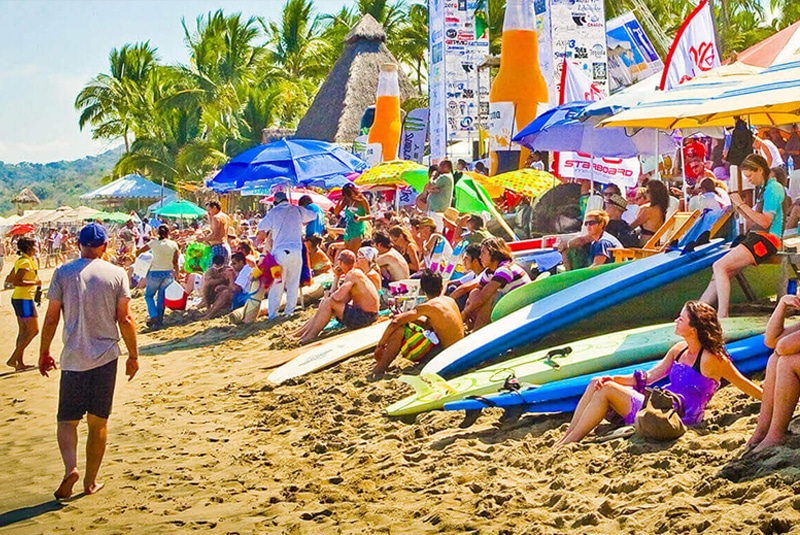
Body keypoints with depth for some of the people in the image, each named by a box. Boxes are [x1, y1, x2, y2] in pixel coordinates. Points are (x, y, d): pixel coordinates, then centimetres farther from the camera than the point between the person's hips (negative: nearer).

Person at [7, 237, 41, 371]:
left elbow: (11, 278, 20)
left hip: (18, 298, 10)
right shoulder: (25, 262, -17)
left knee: (24, 331, 12)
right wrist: (34, 283, -18)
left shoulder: (21, 260, 13)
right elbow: (16, 281, -25)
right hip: (24, 299, -10)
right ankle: (13, 359, -8)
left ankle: (19, 363, 14)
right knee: (33, 330, -7)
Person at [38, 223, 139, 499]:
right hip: (106, 356, 1)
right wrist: (133, 355, 7)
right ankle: (91, 481, 16)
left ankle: (70, 468, -15)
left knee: (67, 419, 8)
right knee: (98, 422, 11)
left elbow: (51, 318, -1)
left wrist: (44, 353, 11)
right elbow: (125, 319, -3)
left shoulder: (63, 273, -3)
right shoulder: (116, 274, -3)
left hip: (73, 358, 0)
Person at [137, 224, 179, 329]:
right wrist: (177, 272, 15)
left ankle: (153, 316, -7)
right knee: (161, 298, 14)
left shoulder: (154, 243, -3)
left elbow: (139, 252, 6)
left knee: (149, 295, 15)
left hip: (155, 273, -2)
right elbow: (175, 262, 1)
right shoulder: (173, 245, 0)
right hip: (169, 274, 2)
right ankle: (159, 321, 11)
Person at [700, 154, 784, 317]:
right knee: (720, 273, -1)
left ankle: (722, 315, -25)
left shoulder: (773, 188, -9)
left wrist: (742, 204, -15)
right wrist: (739, 208, 6)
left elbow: (765, 222, -18)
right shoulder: (763, 189, 21)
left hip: (766, 240, -9)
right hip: (754, 237, 9)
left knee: (720, 266, -22)